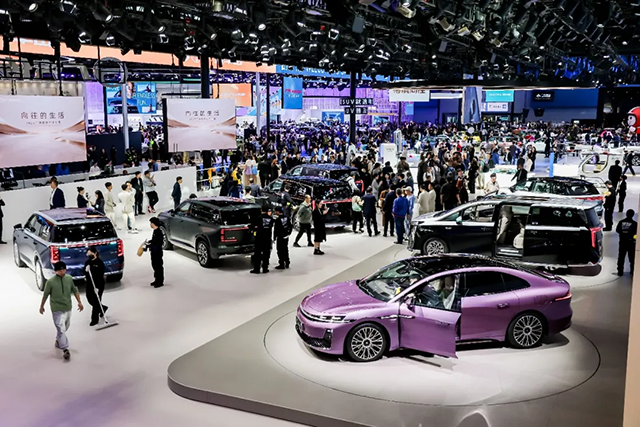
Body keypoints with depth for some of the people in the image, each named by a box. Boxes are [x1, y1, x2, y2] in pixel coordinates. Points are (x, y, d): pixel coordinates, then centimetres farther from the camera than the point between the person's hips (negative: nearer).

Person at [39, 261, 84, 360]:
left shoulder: (69, 279, -3)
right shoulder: (50, 282, -15)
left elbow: (75, 290, 9)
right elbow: (45, 295, -3)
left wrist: (79, 302, 4)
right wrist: (41, 306, 8)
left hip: (68, 308, 5)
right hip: (57, 310, -5)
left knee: (65, 327, 21)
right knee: (61, 329, -9)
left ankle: (58, 340, 47)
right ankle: (65, 349, -4)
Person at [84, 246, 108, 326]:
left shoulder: (99, 263, -14)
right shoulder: (87, 262, 6)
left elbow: (101, 276, -17)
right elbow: (85, 274, 7)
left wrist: (97, 287, -22)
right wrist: (86, 270, -17)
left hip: (98, 285, -7)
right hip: (89, 284, 7)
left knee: (95, 302, -1)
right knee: (90, 300, 15)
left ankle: (95, 320, 11)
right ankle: (103, 308, 40)